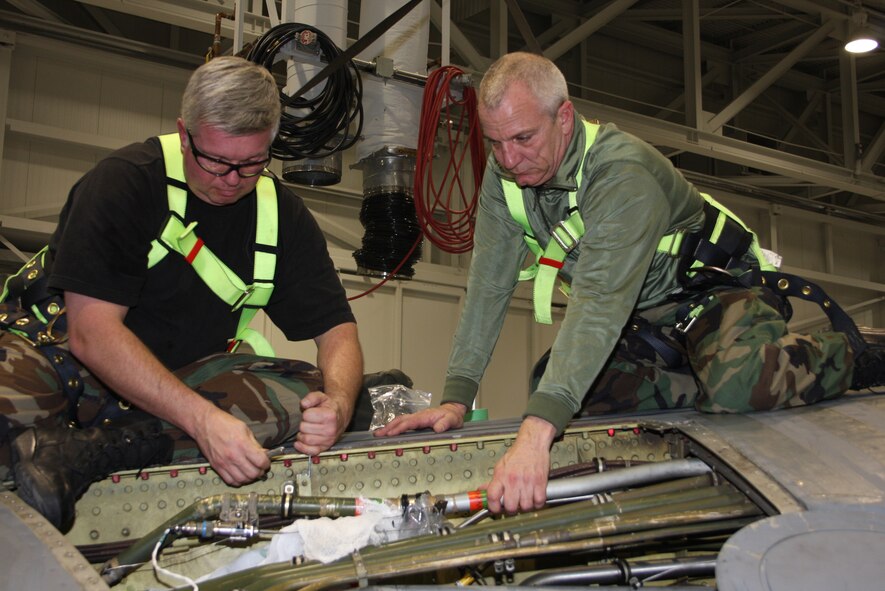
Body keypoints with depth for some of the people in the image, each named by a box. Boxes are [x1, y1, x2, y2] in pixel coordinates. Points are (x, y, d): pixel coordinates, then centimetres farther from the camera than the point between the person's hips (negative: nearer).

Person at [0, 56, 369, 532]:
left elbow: (336, 327, -1)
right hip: (60, 353, -4)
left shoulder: (284, 215, 0)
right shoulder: (125, 180, -15)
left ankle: (91, 449, -33)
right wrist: (203, 419, -36)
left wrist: (338, 403, -26)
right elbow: (91, 332, -24)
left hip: (179, 378, 5)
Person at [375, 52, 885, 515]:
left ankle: (843, 357, -3)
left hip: (716, 287, -7)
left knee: (738, 387, -35)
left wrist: (536, 433, -57)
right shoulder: (505, 175, -11)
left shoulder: (624, 175, -34)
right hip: (645, 318, 7)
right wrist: (456, 399, -22)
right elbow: (489, 286, -11)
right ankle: (702, 386, -1)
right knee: (553, 381, -14)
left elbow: (600, 303, -46)